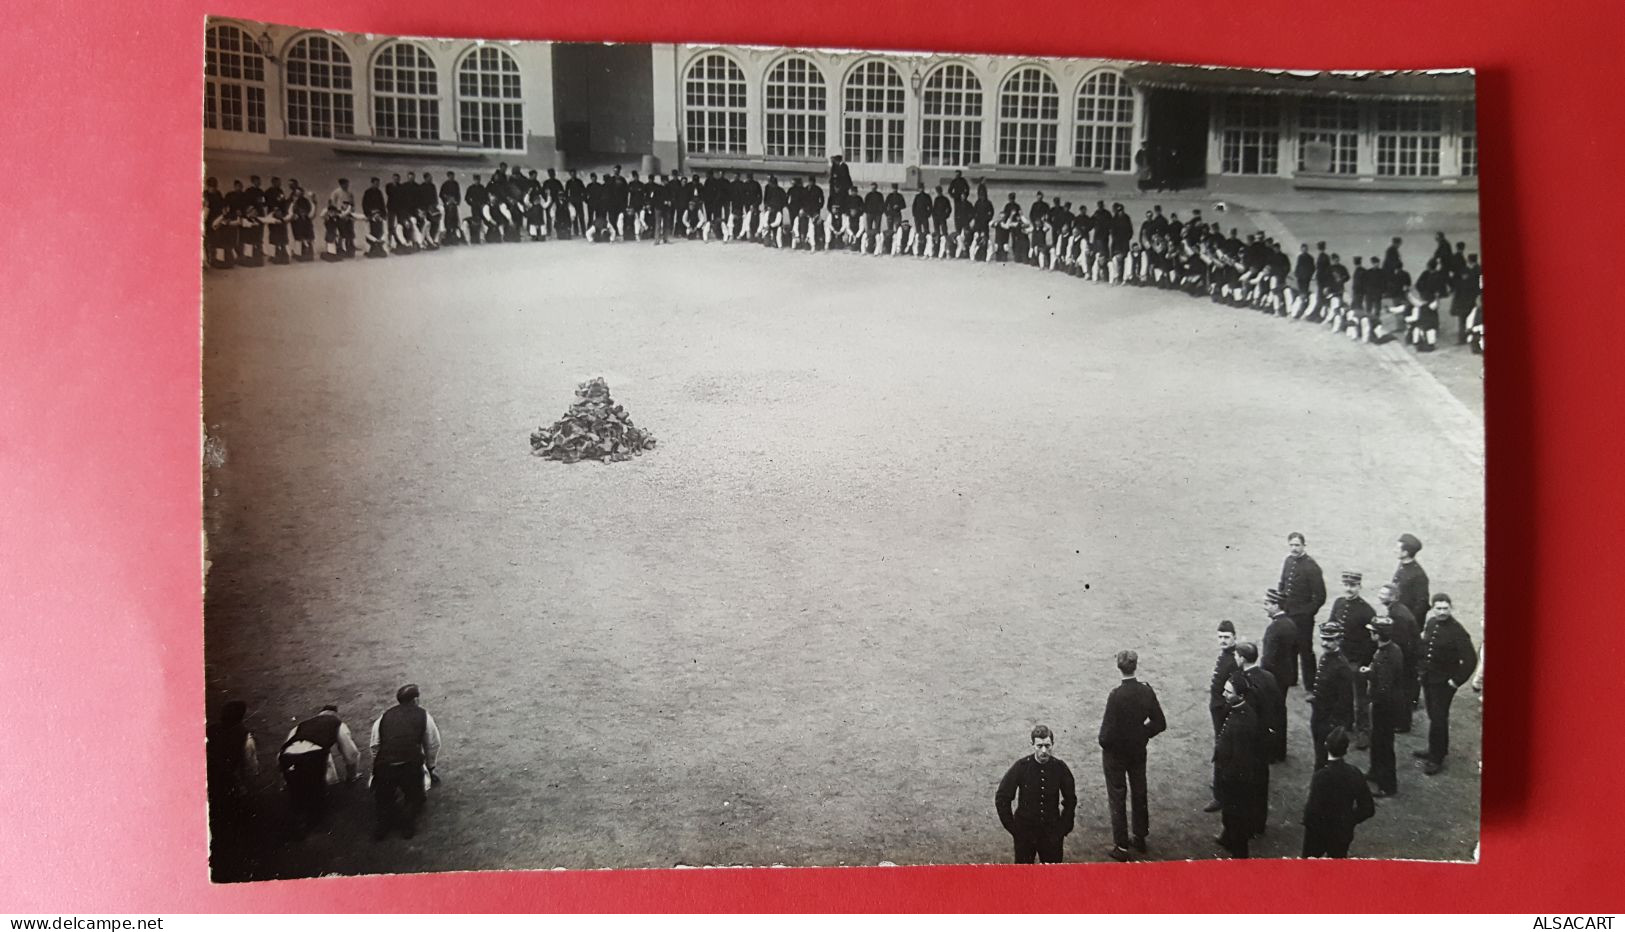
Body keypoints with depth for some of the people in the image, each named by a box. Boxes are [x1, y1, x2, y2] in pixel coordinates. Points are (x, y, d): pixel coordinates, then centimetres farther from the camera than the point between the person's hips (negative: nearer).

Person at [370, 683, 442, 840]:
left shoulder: (384, 717, 16)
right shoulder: (423, 715, 11)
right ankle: (408, 817, -4)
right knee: (415, 797, 23)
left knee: (382, 797, 26)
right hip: (412, 766, -2)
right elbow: (433, 744, 12)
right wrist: (430, 767, 27)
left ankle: (382, 817, -2)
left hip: (383, 766, 2)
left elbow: (375, 746, 13)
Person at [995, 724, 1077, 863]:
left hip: (1052, 832, 1)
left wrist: (1064, 828, 3)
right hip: (1025, 830, -1)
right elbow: (1001, 799, -5)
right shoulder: (1021, 767, -13)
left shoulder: (1060, 768, -7)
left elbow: (1070, 800, 8)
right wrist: (1013, 828, -5)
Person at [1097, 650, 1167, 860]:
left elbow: (1108, 731, -23)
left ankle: (1121, 846, 13)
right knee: (1139, 794, 22)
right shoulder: (1147, 691, -11)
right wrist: (1142, 734, 8)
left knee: (1117, 799, 8)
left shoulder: (1116, 696, -27)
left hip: (1115, 754, -5)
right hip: (1139, 750, 5)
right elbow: (1160, 723, -4)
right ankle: (1140, 837, 36)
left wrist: (1104, 744, -3)